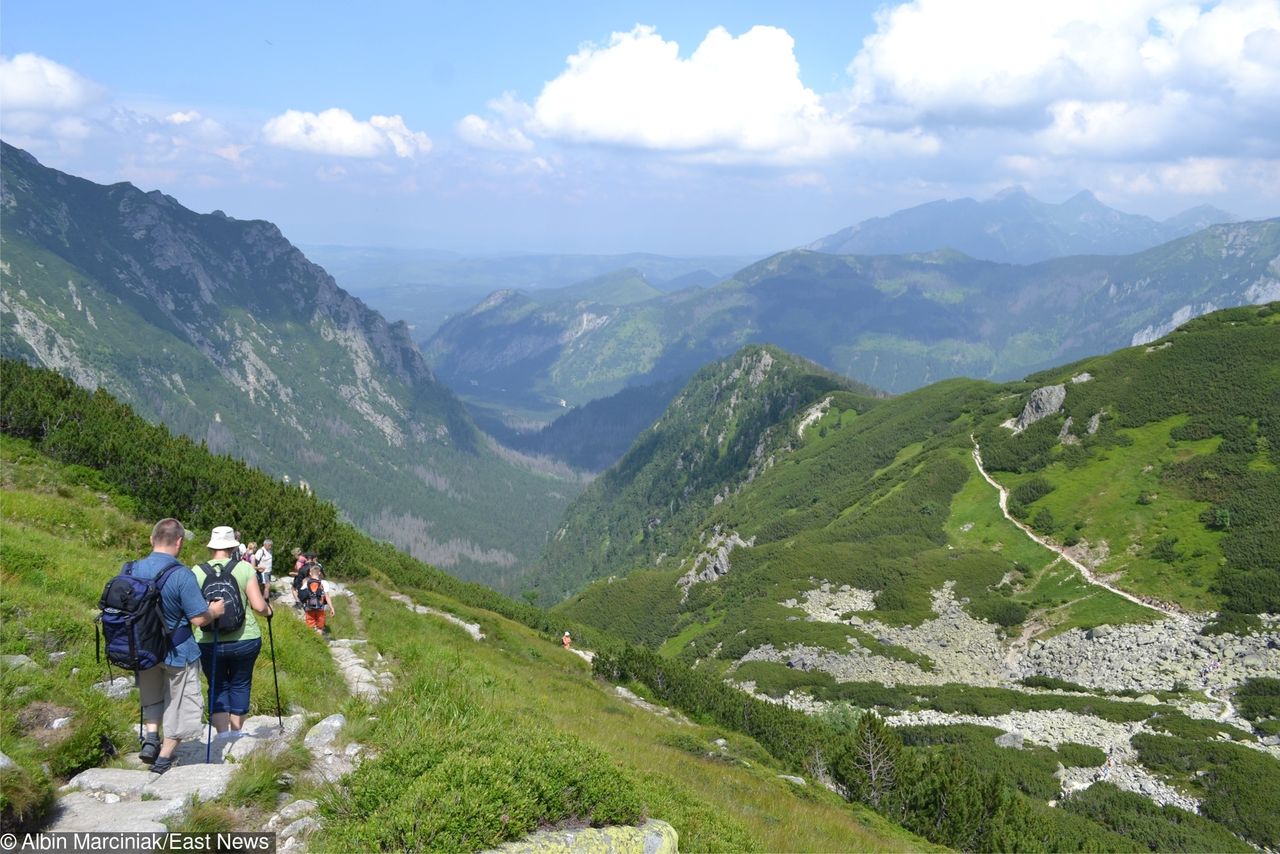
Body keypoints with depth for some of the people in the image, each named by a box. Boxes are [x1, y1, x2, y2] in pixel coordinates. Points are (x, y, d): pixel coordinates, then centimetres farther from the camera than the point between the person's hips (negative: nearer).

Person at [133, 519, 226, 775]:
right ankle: (164, 759, 18)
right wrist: (214, 611, 0)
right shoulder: (181, 575, -22)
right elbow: (199, 619, -20)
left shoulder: (131, 570, -6)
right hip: (177, 653, -5)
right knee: (181, 704, 13)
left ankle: (150, 738, 11)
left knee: (152, 698, 28)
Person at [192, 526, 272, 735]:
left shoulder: (197, 571, -3)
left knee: (217, 687, 14)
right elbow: (259, 606, -9)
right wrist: (269, 611, 11)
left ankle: (222, 734, 6)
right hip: (244, 640, -1)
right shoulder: (244, 568, -6)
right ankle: (236, 732, 21)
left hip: (208, 642, 1)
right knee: (240, 685, 16)